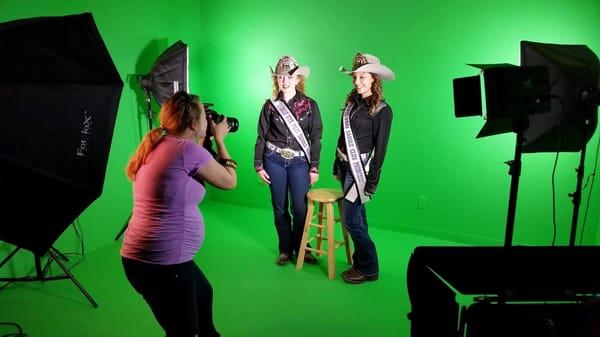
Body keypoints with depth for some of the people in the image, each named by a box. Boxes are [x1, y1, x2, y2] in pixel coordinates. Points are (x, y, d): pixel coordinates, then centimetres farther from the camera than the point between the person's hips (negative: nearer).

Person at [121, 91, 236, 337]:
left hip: (143, 256, 10)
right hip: (161, 263, -10)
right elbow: (229, 181, -5)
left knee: (204, 293, 29)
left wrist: (201, 143, 20)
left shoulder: (158, 147, 8)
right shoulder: (187, 149, -17)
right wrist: (219, 139, 7)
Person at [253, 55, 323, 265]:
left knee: (300, 208, -3)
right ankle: (285, 249, 25)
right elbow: (261, 137, 6)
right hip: (274, 161, 1)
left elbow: (315, 138, 1)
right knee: (280, 208, 8)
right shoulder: (270, 106, 3)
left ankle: (300, 248, 20)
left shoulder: (310, 105, 1)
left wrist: (314, 167, -3)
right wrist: (258, 165, 2)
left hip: (299, 162, -1)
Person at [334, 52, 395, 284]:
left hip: (360, 169, -7)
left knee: (350, 220, -5)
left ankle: (368, 269, 12)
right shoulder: (352, 102, 8)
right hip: (345, 167, 7)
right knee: (358, 217, 15)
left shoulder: (382, 110, -11)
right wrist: (337, 165, 14)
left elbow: (380, 149, -11)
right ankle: (360, 263, 28)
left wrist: (372, 181, -13)